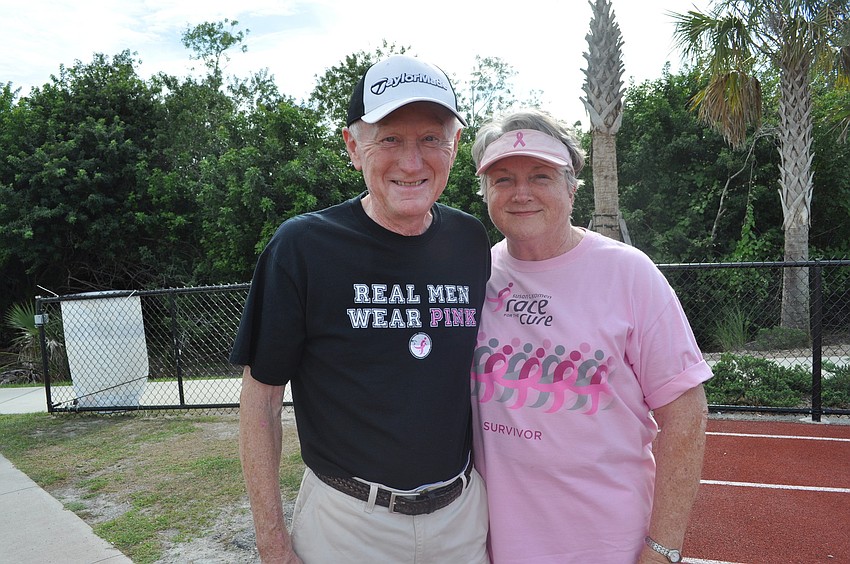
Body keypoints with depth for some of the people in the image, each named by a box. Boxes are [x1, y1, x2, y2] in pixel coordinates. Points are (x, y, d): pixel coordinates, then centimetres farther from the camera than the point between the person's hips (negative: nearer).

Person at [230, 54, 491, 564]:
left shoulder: (472, 243, -2)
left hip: (464, 514, 4)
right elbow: (261, 398, -9)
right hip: (346, 522, -3)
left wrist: (498, 509, 9)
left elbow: (483, 381, 7)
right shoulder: (302, 246, -14)